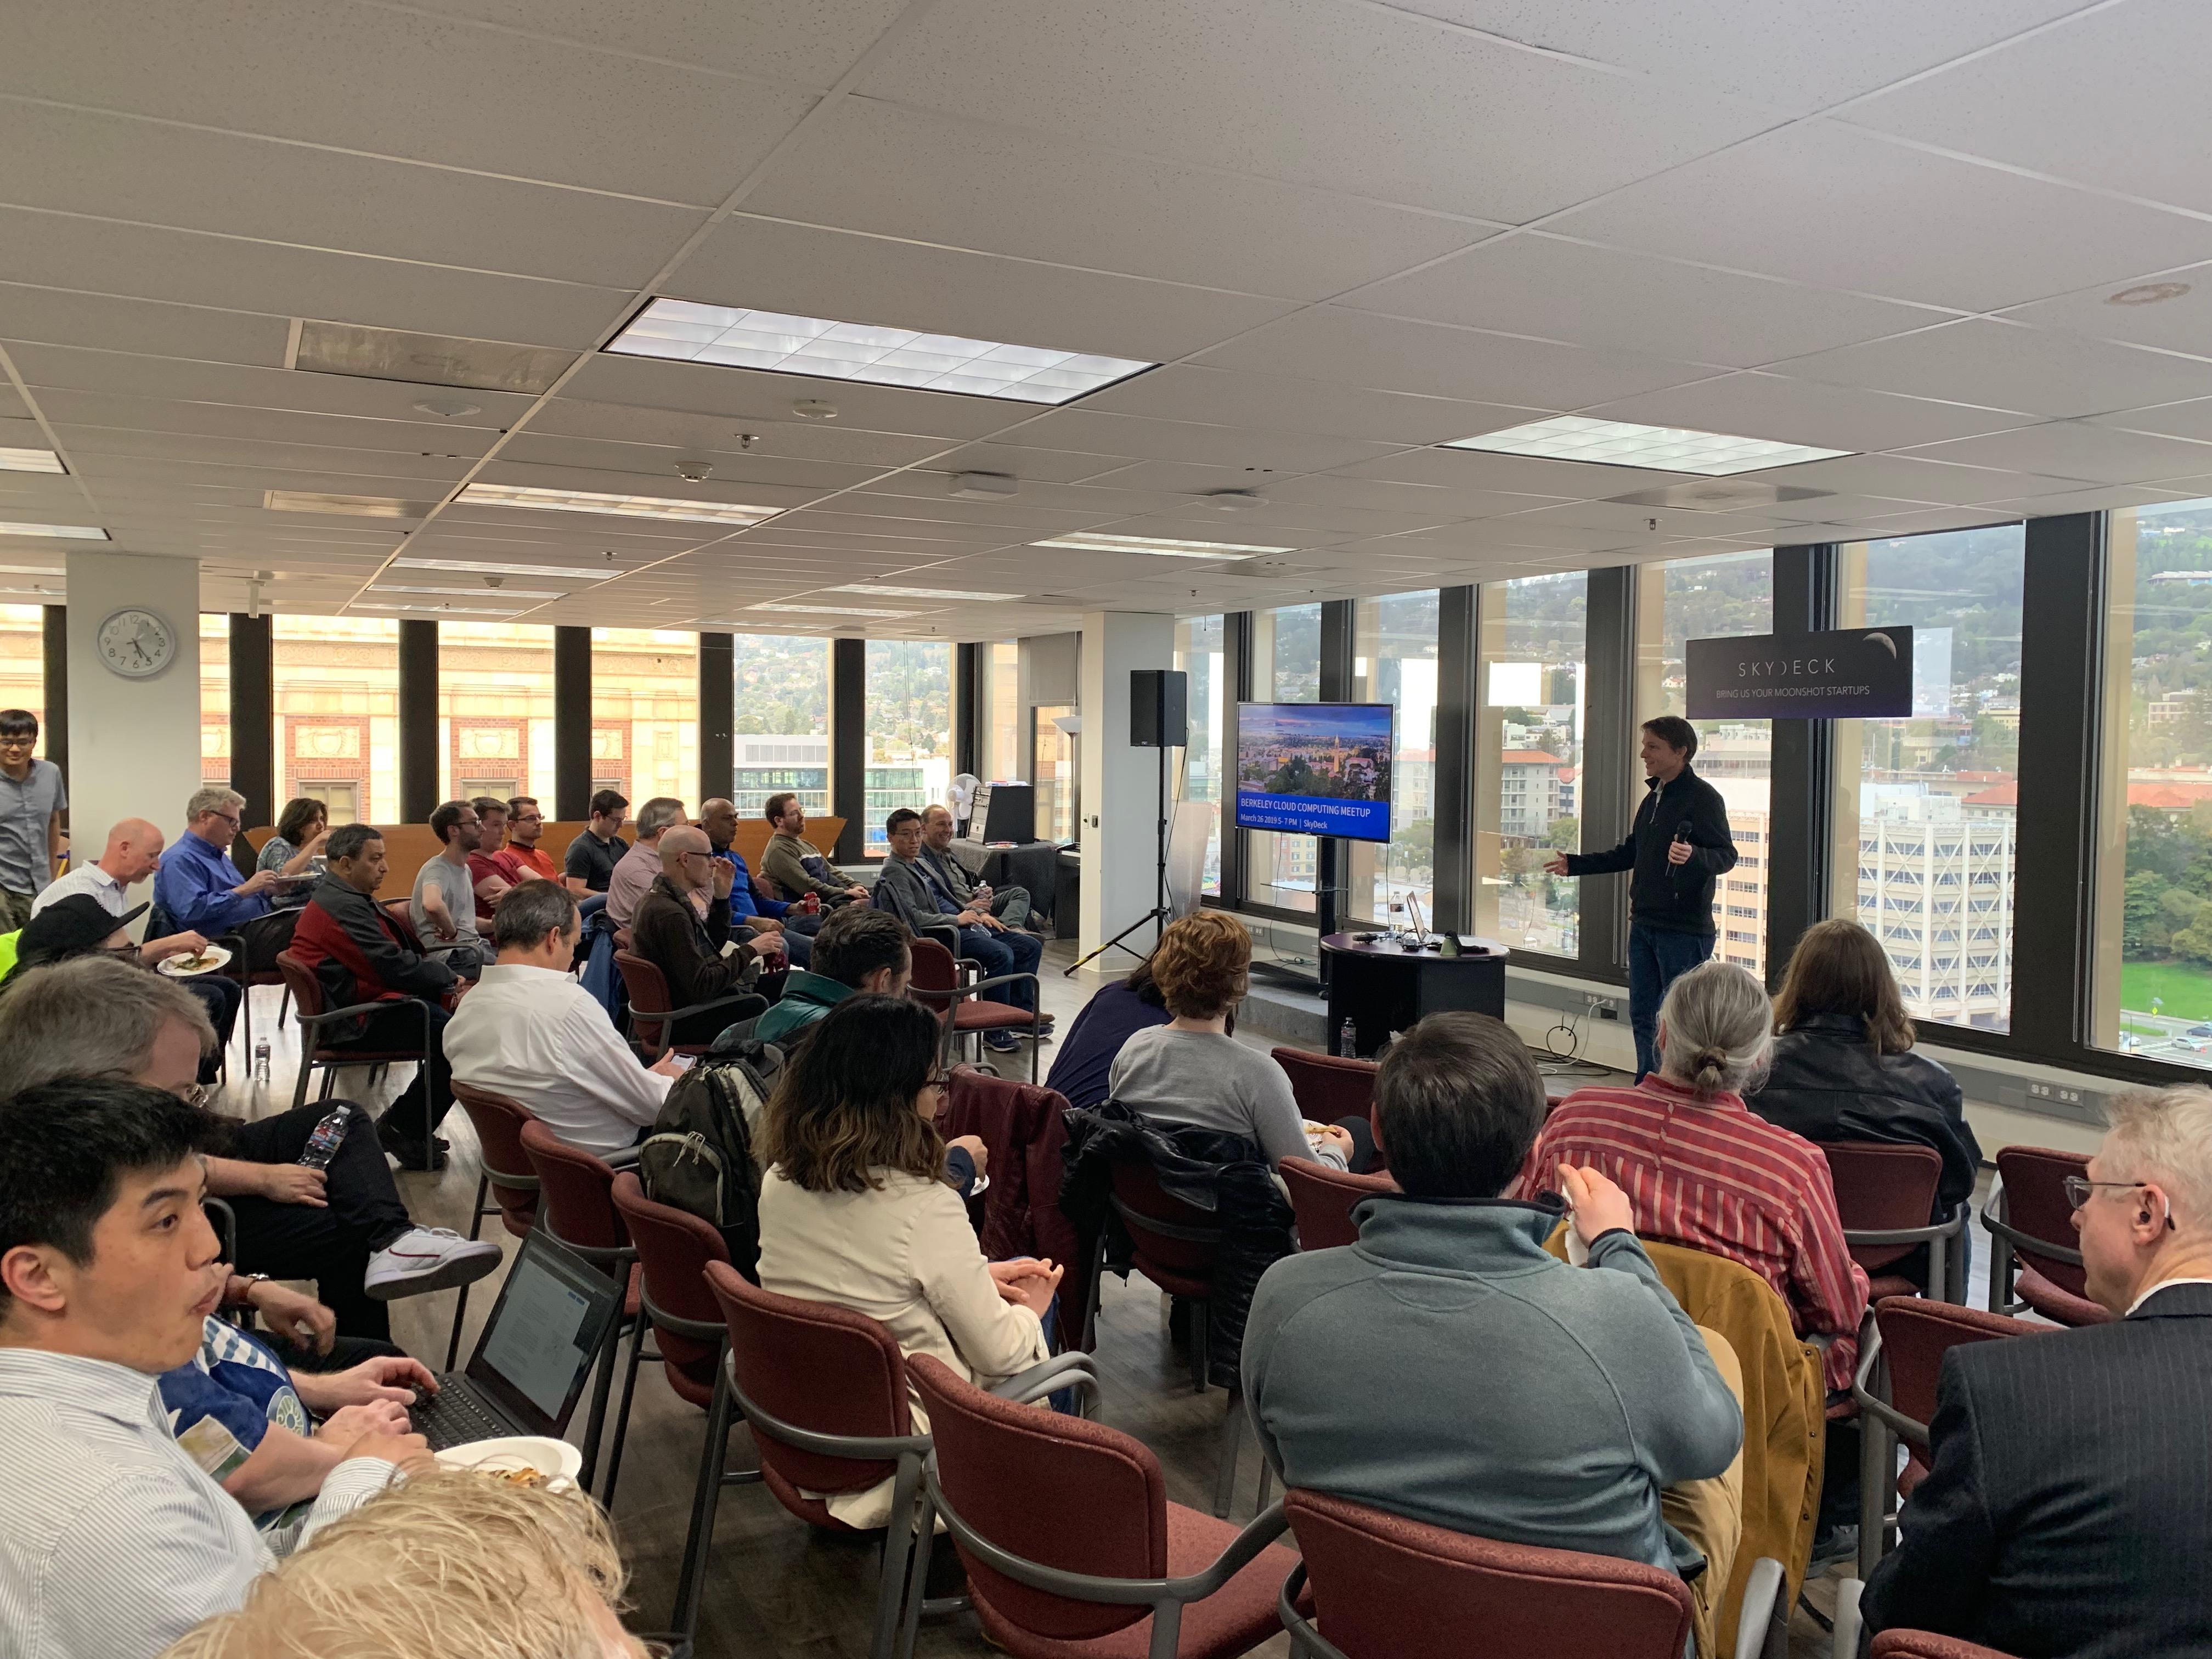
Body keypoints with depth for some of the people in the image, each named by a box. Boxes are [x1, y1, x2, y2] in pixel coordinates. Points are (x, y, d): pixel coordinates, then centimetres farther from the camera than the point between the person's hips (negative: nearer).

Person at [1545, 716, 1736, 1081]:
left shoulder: (1703, 797, -12)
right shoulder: (1653, 797, 16)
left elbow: (1727, 855, -19)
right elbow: (1631, 853, 25)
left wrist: (1693, 856, -39)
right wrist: (1575, 864, 26)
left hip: (1684, 929, -9)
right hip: (1644, 924, 9)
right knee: (1642, 1016, 13)